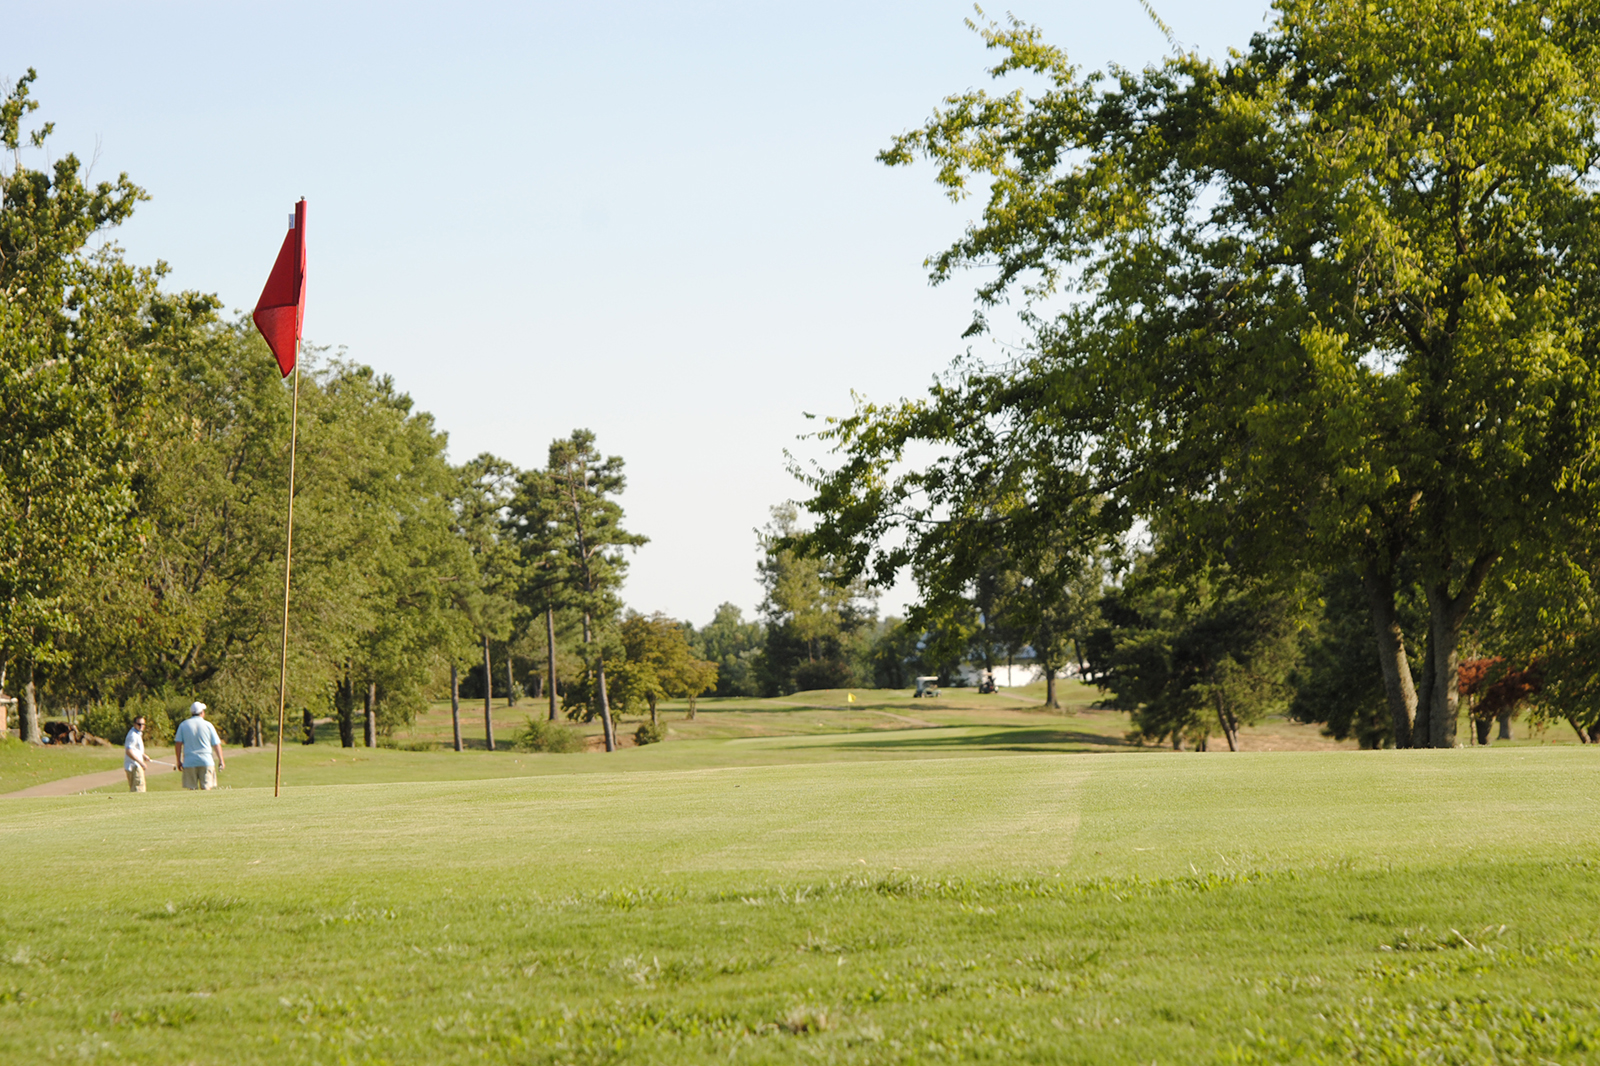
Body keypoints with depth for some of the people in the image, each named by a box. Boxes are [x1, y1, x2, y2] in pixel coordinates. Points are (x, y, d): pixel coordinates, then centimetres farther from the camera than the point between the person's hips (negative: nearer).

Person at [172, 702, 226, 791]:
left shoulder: (183, 725, 5)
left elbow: (178, 743, 1)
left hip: (189, 763, 1)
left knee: (191, 788, 2)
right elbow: (216, 744, 5)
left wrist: (179, 761, 7)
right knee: (206, 789, -2)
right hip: (206, 762, -1)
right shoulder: (208, 725, 3)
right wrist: (221, 760, 12)